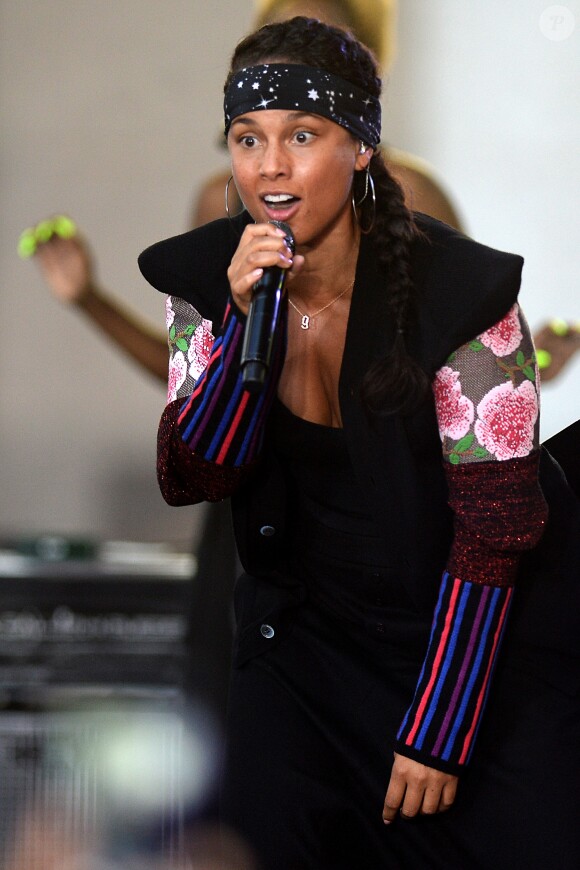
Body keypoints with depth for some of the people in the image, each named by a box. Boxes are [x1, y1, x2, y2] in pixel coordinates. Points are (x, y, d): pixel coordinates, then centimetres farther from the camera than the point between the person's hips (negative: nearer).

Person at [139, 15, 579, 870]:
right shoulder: (204, 279, -7)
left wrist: (436, 734, -20)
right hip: (307, 628, 3)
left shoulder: (458, 289, -21)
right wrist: (244, 316, -26)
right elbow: (189, 479, -12)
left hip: (481, 629, -3)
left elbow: (495, 528, -19)